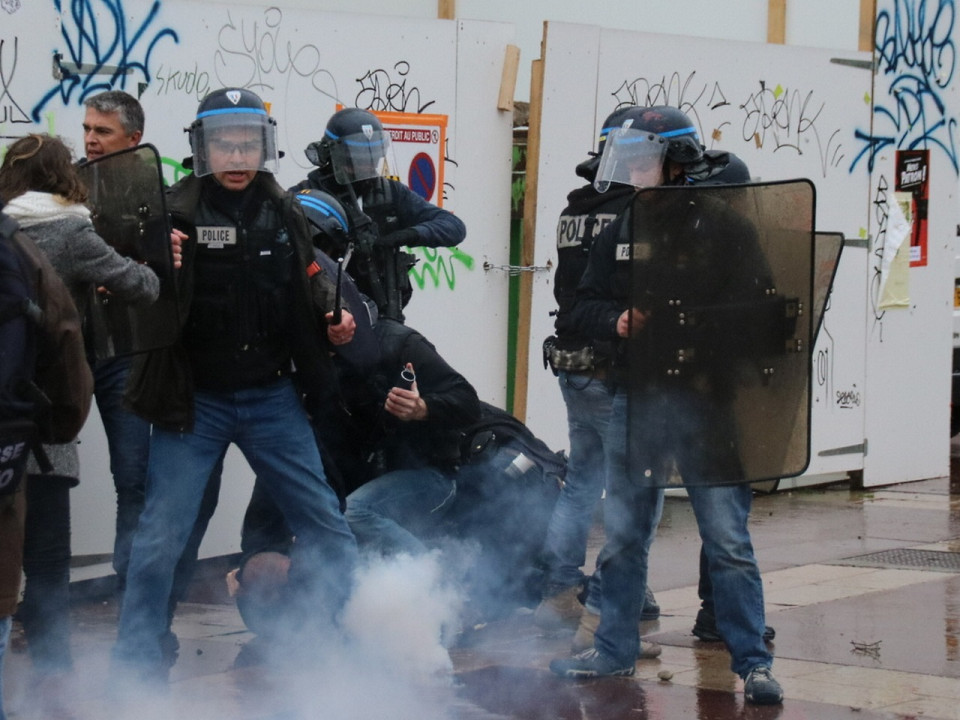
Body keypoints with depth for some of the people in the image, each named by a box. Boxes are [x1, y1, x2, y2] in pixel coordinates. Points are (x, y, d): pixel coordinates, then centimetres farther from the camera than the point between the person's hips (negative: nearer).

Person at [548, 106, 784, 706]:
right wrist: (617, 320, -6)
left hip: (706, 403, -5)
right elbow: (585, 303, 15)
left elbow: (756, 310, -8)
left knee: (727, 538, -1)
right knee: (623, 533, 12)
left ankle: (753, 663, 5)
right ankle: (615, 650, 25)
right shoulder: (621, 233, 11)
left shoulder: (724, 228, -5)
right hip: (636, 399, 5)